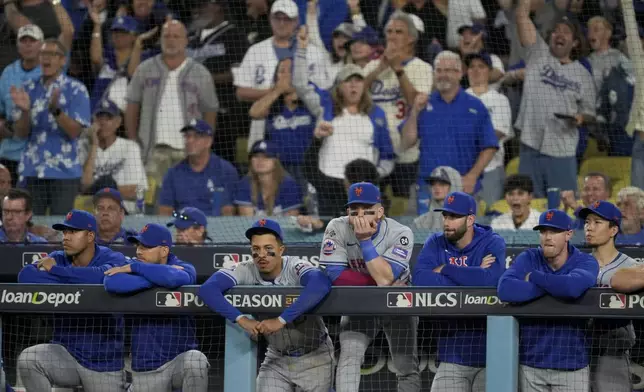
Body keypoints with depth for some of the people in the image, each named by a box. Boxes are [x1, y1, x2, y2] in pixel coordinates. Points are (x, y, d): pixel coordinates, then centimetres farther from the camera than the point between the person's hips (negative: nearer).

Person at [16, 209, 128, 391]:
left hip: (103, 361, -2)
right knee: (28, 359, -26)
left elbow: (104, 276, -31)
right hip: (65, 353, 2)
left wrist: (55, 269, -21)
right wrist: (72, 286, -22)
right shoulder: (58, 259, 3)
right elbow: (26, 275, -15)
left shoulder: (112, 259, -6)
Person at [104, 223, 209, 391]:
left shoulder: (184, 268, -4)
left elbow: (175, 278, -30)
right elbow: (112, 283, -24)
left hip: (180, 358, -2)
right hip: (146, 369, 2)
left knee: (195, 360, -34)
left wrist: (134, 268, -20)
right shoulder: (133, 267, 0)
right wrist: (162, 277, -19)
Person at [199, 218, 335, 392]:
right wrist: (241, 319, -35)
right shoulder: (247, 271, -12)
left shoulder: (295, 267, -22)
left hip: (314, 358, -3)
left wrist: (281, 320, -44)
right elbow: (208, 289, -24)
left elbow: (321, 284, -44)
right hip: (276, 358, 3)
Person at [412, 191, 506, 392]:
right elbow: (419, 279, -12)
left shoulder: (493, 243, -2)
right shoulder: (436, 243, 6)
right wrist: (472, 278, -13)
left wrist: (444, 270, -11)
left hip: (489, 351, -3)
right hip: (452, 352, 3)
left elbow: (490, 280, -22)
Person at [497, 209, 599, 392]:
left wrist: (533, 277, -12)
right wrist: (554, 286, -18)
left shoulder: (586, 262, -3)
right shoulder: (527, 259, 2)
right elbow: (505, 290, -19)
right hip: (530, 365, 2)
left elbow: (573, 287, -27)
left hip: (572, 365, -2)